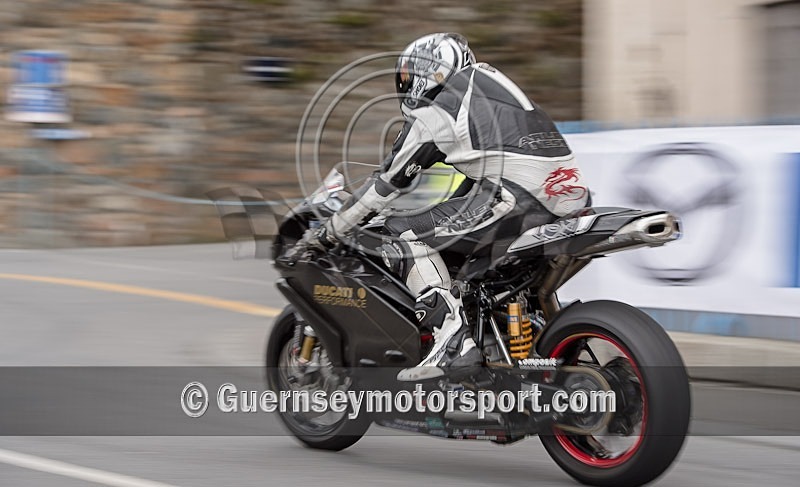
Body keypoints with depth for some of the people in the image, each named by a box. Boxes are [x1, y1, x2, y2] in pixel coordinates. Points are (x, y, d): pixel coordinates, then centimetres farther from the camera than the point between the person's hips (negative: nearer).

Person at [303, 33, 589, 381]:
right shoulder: (483, 94, 29)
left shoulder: (435, 111, 4)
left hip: (519, 195, -9)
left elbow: (387, 182, 7)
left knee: (406, 234, -3)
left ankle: (454, 342, -18)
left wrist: (328, 233, 15)